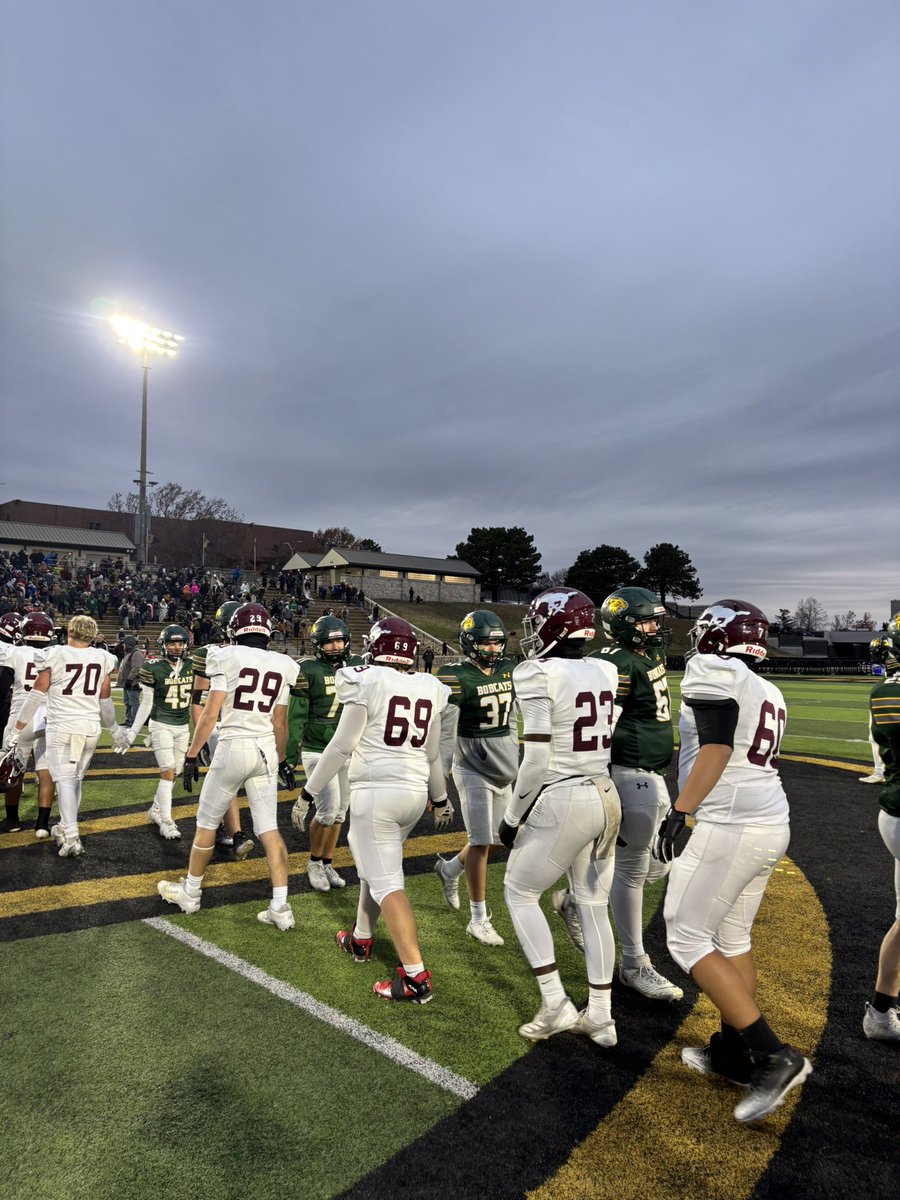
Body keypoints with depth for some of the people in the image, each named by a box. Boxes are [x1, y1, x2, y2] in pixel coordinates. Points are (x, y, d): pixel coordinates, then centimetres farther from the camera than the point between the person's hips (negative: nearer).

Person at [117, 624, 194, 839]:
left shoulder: (192, 667, 2)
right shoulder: (153, 668, -9)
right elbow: (146, 705, -2)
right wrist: (132, 733, -2)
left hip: (183, 727, 5)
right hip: (161, 725, -5)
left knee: (174, 773, 10)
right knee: (167, 772, -10)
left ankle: (155, 811, 30)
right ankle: (166, 822, -1)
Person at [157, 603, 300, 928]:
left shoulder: (228, 659, -6)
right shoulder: (282, 666, 6)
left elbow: (209, 715, -10)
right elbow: (280, 724, 11)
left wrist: (192, 756, -1)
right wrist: (282, 761, 24)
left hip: (233, 748, -4)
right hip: (266, 751, 4)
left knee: (207, 822, 14)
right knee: (269, 829, 7)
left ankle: (190, 893, 31)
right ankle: (280, 907, 3)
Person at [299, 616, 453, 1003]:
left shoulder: (367, 684, -11)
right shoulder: (429, 690, 6)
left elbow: (341, 747, -10)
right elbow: (432, 754, 15)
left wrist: (308, 792, 1)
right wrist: (441, 798, 28)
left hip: (375, 791, -7)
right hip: (415, 793, 7)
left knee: (386, 882, -3)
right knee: (374, 866, 25)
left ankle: (416, 977, -6)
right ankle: (360, 940, 40)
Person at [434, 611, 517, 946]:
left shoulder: (509, 670, 3)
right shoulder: (456, 677, -17)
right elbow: (445, 733, -16)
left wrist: (515, 762, 17)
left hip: (504, 771, 7)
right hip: (473, 769, -7)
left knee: (495, 839, 15)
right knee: (481, 843, -1)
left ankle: (449, 869, 42)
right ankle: (479, 919, 14)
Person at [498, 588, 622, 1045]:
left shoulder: (538, 676, -15)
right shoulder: (605, 672, 4)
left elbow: (537, 762, -17)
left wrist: (511, 817, -4)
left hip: (562, 802, -7)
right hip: (605, 797, 7)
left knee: (519, 893, 14)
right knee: (593, 906, 18)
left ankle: (555, 1004, 14)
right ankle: (600, 1016, 28)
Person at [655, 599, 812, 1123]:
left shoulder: (713, 672, -10)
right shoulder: (767, 693, 15)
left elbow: (717, 747, -19)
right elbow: (751, 760, 16)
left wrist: (679, 811, -20)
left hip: (731, 826, -9)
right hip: (772, 825, 9)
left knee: (688, 938, 0)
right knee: (732, 937, 19)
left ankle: (773, 1055, 0)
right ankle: (734, 1051, 28)